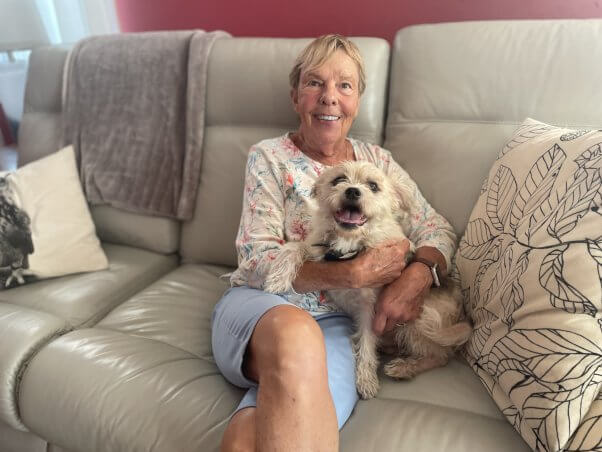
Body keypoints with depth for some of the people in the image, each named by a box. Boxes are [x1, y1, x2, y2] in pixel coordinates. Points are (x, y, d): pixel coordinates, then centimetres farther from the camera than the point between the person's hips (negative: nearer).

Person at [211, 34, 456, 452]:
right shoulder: (269, 157, 3)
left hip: (334, 320, 0)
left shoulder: (377, 160, 12)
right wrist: (353, 273, -18)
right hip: (258, 307, 1)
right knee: (296, 335, -38)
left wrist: (419, 275, -15)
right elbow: (258, 260, -6)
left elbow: (438, 230, 9)